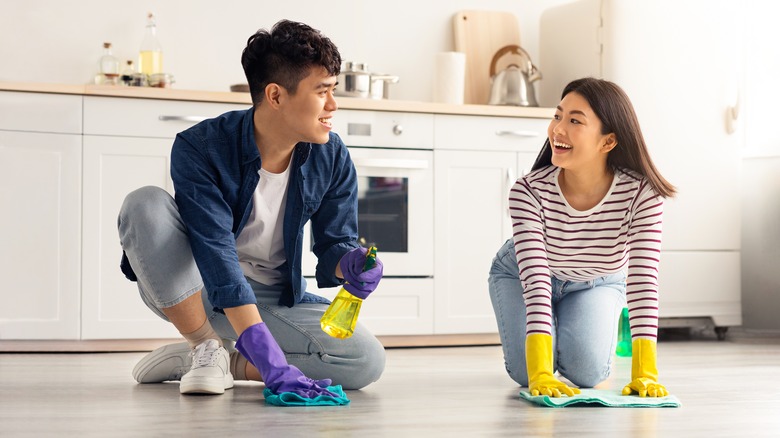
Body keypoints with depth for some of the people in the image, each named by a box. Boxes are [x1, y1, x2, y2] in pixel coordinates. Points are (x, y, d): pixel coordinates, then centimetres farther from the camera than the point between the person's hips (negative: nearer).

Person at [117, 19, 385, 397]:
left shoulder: (332, 158, -9)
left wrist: (352, 263, -28)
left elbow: (334, 243, 0)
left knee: (367, 361, -22)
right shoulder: (200, 148, -24)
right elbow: (218, 257, -33)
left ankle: (210, 361, -8)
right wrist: (269, 359, -42)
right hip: (187, 291, -3)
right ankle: (207, 347, -15)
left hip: (274, 299, 4)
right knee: (146, 204, -32)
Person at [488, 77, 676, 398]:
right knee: (525, 370, -20)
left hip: (597, 284, 1)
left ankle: (610, 327, 16)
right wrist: (540, 374, -48)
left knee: (587, 372, -20)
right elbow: (535, 280, -40)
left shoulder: (641, 194, -34)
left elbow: (643, 281, -37)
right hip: (520, 276, 0)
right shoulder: (529, 192, -36)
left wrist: (645, 373, -45)